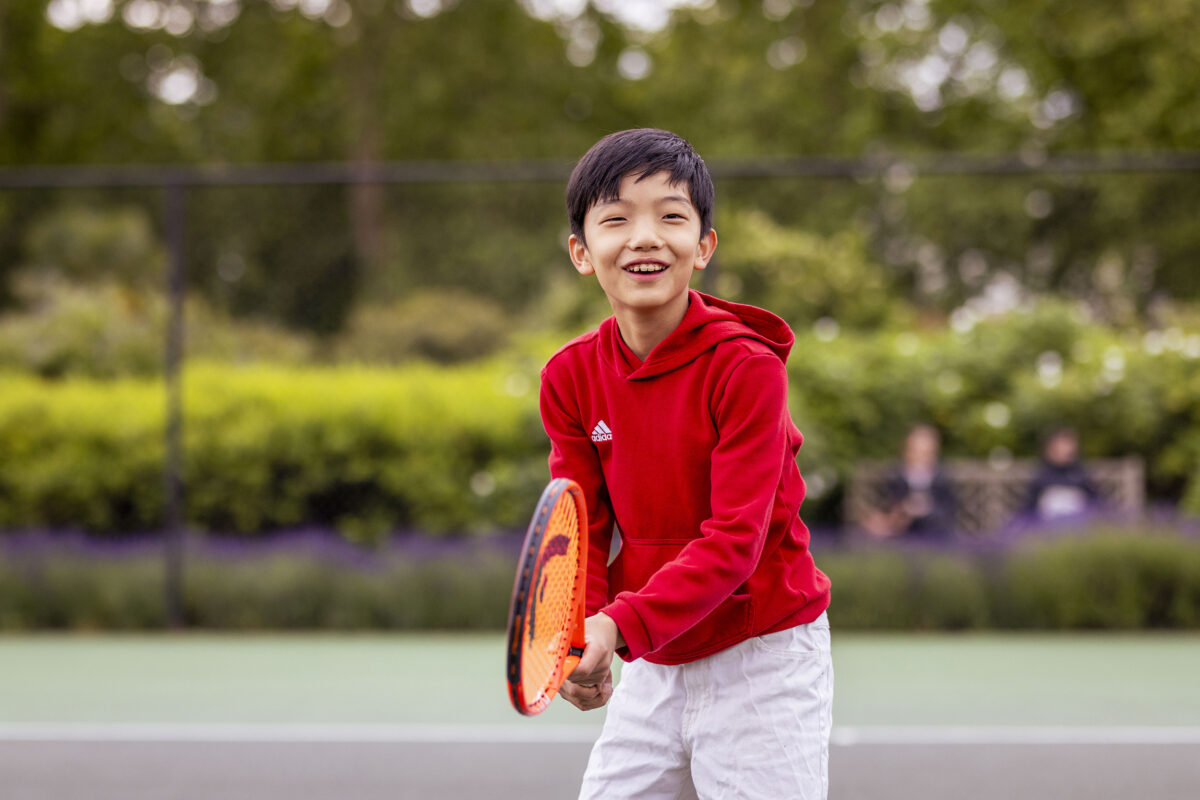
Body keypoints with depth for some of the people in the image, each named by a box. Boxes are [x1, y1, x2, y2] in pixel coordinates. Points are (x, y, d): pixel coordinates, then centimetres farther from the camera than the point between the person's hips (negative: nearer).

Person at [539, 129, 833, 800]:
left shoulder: (746, 366, -16)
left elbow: (734, 540, -21)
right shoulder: (571, 376, 0)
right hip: (652, 670, 5)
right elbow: (582, 525, 2)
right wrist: (577, 632, -18)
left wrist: (623, 624, -32)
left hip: (763, 665, -5)